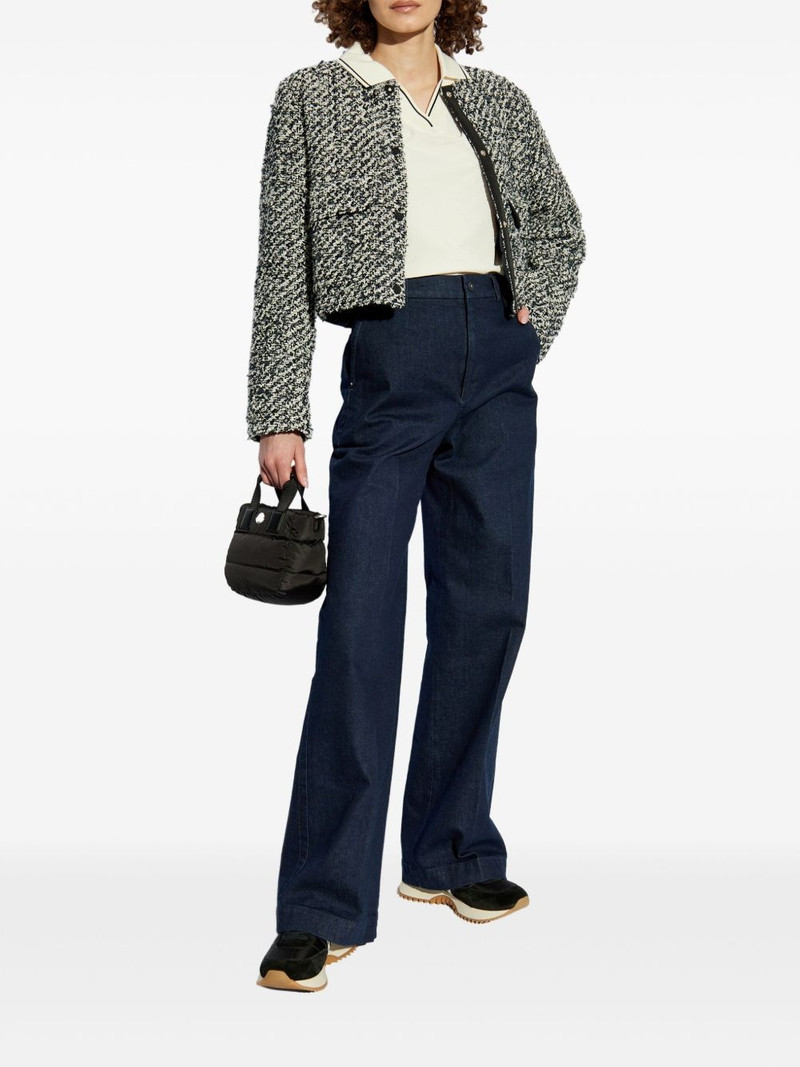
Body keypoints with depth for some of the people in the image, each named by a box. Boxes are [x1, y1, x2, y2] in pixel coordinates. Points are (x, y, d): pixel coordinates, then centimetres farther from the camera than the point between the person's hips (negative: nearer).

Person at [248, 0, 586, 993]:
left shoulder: (497, 99, 15)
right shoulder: (311, 98, 5)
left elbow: (560, 224, 25)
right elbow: (284, 267, 0)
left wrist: (533, 318, 7)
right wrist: (279, 415, -7)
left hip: (497, 362, 4)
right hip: (392, 357, -4)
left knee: (485, 610, 6)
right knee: (360, 623, -9)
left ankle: (451, 854, 21)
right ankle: (324, 909, -6)